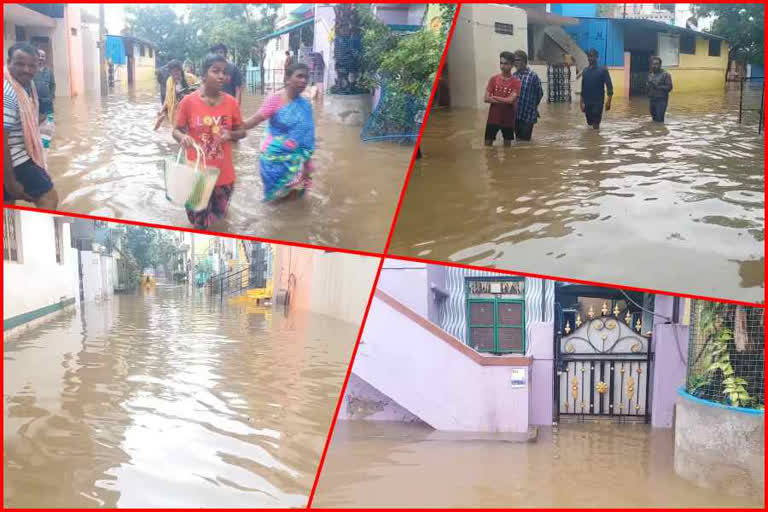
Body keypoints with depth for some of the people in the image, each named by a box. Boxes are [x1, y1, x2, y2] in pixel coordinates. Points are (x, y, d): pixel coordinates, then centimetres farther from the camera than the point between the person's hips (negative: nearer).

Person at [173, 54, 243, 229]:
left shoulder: (231, 102, -3)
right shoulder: (188, 101, -9)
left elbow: (241, 131, 7)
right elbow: (176, 131, 0)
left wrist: (230, 134, -15)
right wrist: (182, 137, -23)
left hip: (223, 173, 2)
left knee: (218, 214, 16)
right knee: (199, 222, 8)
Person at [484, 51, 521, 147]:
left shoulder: (516, 82, -6)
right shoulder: (493, 79, 1)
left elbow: (511, 100, -18)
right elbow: (487, 98, -7)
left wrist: (494, 97, -9)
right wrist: (505, 100, -14)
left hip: (508, 119, -1)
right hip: (493, 118, 2)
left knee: (507, 144, 9)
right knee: (488, 143, 3)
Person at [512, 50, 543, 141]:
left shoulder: (532, 75, -9)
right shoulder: (514, 75, 5)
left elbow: (540, 93, -2)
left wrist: (533, 105, 6)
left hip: (528, 115, -5)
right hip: (515, 115, 5)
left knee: (525, 140, -1)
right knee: (518, 139, 12)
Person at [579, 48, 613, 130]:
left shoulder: (603, 70, -5)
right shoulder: (585, 71, 8)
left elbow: (609, 86, -8)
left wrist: (609, 101, -17)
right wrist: (582, 102, 14)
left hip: (598, 102, -4)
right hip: (587, 102, 5)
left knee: (595, 124, -8)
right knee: (589, 122, 11)